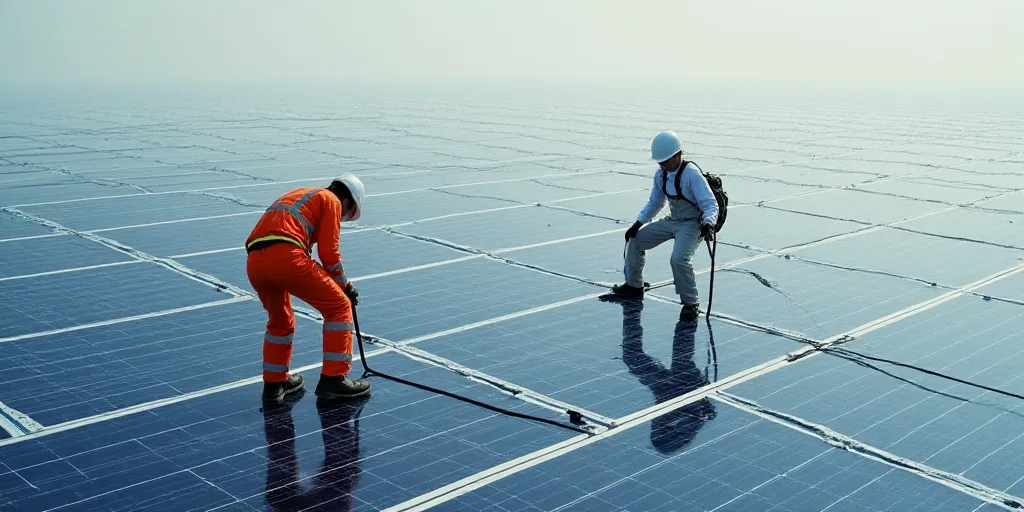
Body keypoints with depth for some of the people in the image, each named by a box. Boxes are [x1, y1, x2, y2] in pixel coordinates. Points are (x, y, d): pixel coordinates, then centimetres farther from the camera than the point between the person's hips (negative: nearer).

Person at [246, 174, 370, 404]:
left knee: (279, 320, 29)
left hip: (253, 262, 8)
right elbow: (328, 252, 3)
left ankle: (274, 383, 34)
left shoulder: (298, 195, 37)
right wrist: (345, 286, 19)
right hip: (285, 257, -8)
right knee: (339, 306, 7)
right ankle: (333, 379, 6)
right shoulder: (331, 200, 14)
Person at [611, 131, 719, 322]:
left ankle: (691, 304, -10)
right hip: (672, 220, 8)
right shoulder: (660, 174, -1)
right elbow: (655, 203, 14)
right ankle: (634, 286, 27)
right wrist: (637, 224, 6)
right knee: (636, 240, 8)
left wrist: (708, 223, -46)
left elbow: (711, 204, -27)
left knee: (679, 259, -30)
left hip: (692, 224, -8)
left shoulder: (692, 174, -24)